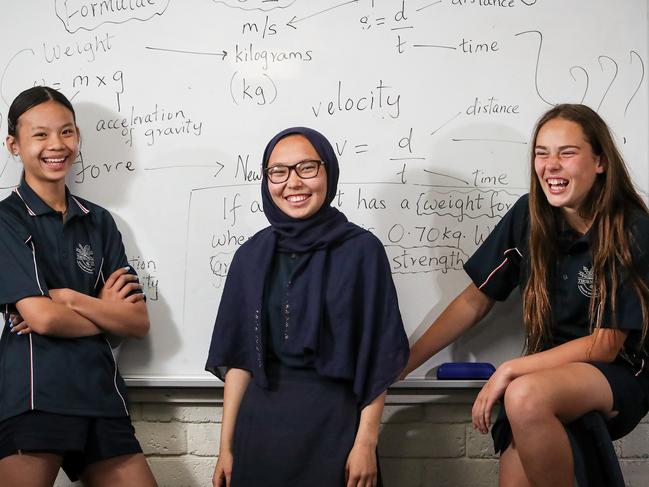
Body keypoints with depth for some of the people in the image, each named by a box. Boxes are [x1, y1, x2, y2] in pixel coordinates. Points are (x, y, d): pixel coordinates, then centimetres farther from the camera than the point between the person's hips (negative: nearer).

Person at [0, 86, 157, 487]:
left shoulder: (99, 221, 14)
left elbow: (139, 322, 5)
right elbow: (42, 317, -12)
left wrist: (70, 299, -8)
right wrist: (107, 312, 2)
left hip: (100, 393, 5)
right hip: (32, 398, -5)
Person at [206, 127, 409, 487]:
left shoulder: (361, 250, -6)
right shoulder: (252, 255, 4)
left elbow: (376, 355, -6)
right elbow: (238, 355, 4)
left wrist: (366, 442, -11)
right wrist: (226, 446, 2)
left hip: (334, 421, -3)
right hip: (261, 422, 3)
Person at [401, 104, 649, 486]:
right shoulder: (528, 217, -2)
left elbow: (606, 344, -12)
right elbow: (474, 302, 5)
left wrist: (509, 371, -19)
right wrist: (402, 365, 1)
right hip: (549, 368, 3)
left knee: (524, 397, -34)